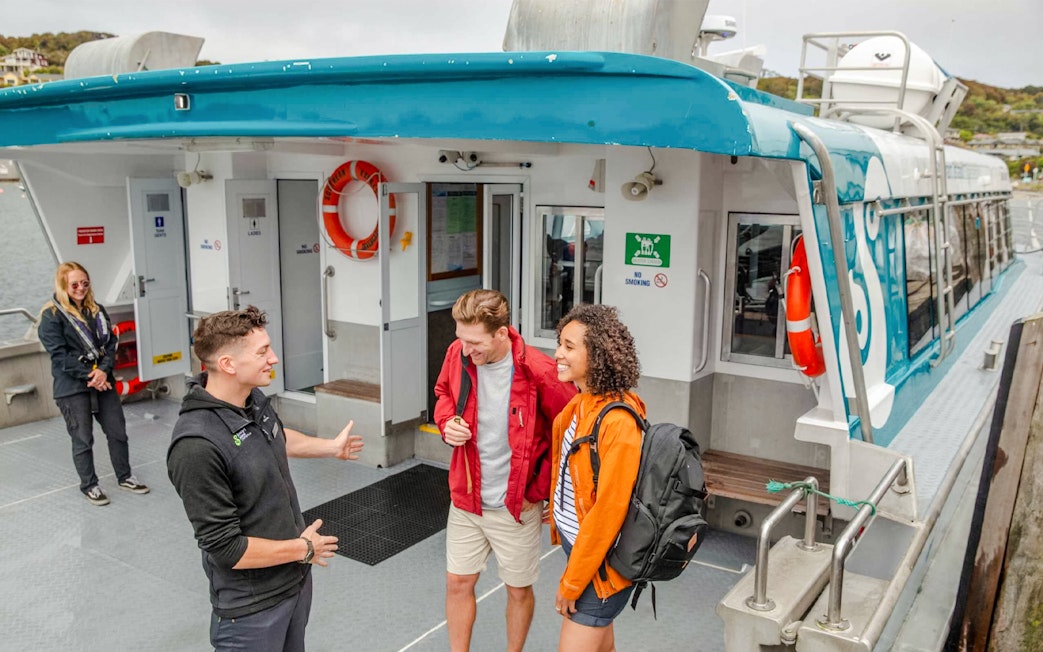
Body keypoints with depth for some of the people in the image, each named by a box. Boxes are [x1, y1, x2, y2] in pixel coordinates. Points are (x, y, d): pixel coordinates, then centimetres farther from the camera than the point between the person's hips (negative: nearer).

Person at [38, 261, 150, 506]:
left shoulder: (96, 310, 10)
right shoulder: (51, 316, -8)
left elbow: (110, 344, 5)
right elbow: (59, 355, -14)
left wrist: (103, 371, -12)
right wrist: (90, 375, -17)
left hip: (103, 382, 5)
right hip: (72, 387, -5)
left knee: (118, 432, 9)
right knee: (83, 439, 5)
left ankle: (124, 477, 25)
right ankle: (89, 485, 20)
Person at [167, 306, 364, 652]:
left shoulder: (254, 398, -6)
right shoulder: (197, 445, -31)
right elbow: (226, 549, -26)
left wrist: (331, 447, 28)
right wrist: (303, 549, -15)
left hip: (296, 577, 8)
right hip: (252, 604, -7)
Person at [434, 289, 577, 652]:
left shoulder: (539, 372, -24)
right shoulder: (458, 354, -11)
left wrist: (541, 490, -10)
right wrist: (447, 421, -10)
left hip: (516, 506, -4)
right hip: (465, 498, 4)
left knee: (518, 590, 16)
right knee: (457, 582, 16)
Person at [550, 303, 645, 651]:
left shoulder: (618, 423, -26)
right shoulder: (581, 404, 1)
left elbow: (608, 511, -24)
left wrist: (570, 582, -17)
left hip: (598, 561, -8)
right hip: (576, 542, 8)